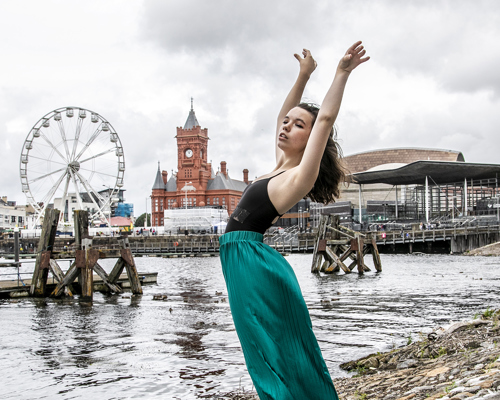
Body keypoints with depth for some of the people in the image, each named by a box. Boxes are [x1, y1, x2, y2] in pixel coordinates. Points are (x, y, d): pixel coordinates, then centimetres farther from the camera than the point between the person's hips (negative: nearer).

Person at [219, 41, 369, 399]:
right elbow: (281, 114, 26)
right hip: (242, 262, 9)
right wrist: (304, 75, 26)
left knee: (279, 356, -6)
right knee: (272, 357, 12)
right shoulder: (282, 167, 15)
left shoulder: (300, 176, -8)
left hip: (254, 261, -9)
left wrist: (342, 73, -8)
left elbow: (325, 118, -13)